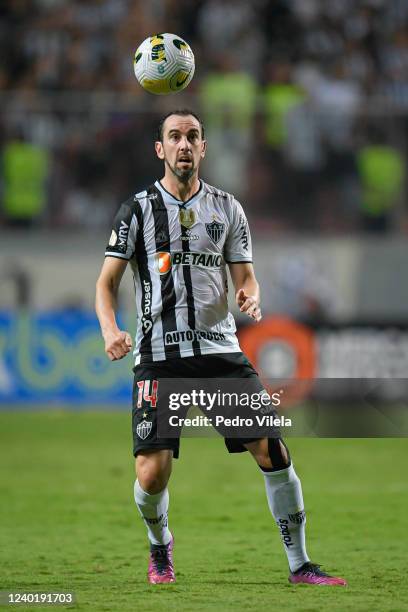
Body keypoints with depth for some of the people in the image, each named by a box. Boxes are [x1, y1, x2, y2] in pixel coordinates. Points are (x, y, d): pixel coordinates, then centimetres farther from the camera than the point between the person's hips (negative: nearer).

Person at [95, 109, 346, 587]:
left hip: (220, 348, 2)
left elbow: (245, 275, 13)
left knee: (272, 450, -9)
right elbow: (107, 282, 3)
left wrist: (251, 296, -12)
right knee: (152, 472, -12)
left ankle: (299, 565, 2)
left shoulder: (227, 208, 11)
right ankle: (160, 547, 20)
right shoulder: (138, 210, 4)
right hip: (159, 356, -2)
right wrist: (110, 330, -16)